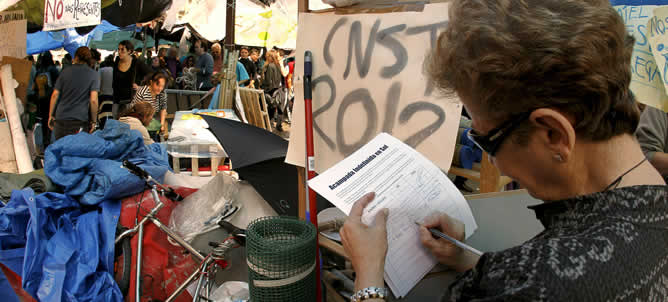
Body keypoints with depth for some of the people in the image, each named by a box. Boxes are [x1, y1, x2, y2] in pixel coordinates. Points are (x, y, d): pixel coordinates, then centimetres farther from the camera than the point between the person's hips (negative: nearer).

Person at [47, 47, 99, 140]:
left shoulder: (65, 72, 9)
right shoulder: (93, 74, 0)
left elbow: (55, 95, 5)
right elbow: (93, 100, -9)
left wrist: (51, 116, 13)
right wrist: (93, 121, -1)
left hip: (60, 119, 3)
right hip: (79, 122, -3)